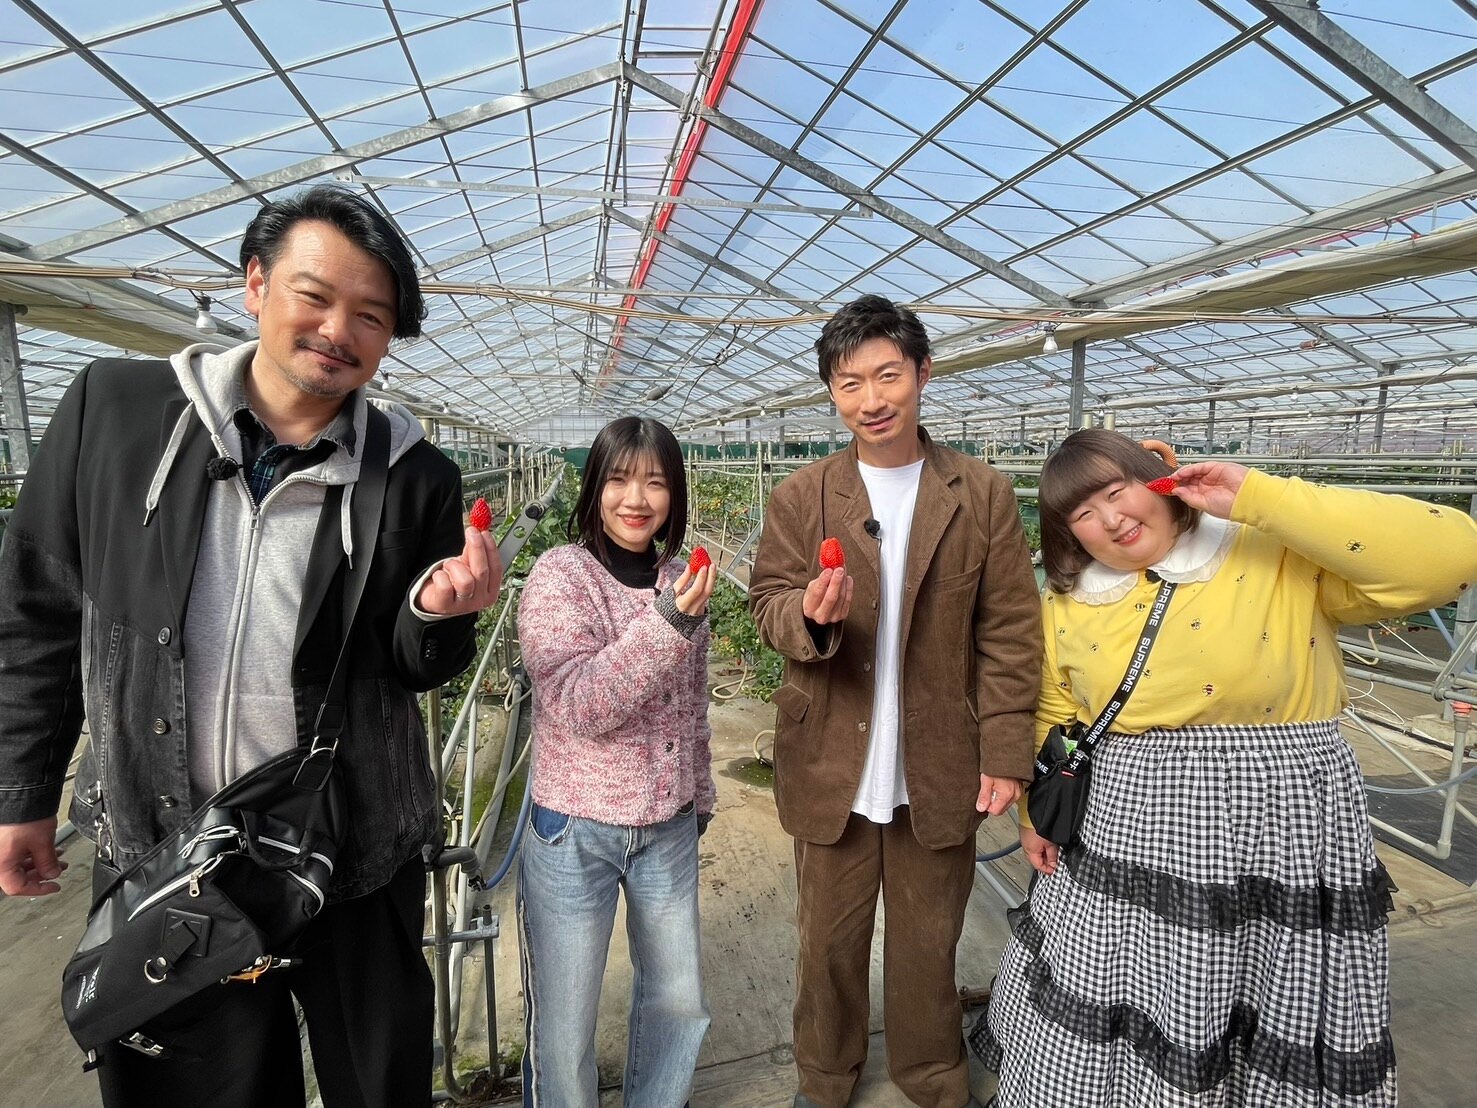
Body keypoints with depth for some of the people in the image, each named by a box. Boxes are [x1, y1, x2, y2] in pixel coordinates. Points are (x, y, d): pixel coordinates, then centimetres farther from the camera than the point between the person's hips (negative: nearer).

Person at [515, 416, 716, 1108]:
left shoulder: (680, 581, 1)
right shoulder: (559, 575, -14)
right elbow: (578, 708, -23)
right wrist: (666, 622, -32)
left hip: (670, 829, 5)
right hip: (574, 834, -4)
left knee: (679, 1000, 19)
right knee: (562, 1030, 10)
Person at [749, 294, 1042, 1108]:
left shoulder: (984, 496, -3)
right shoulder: (800, 497, -2)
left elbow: (1009, 633, -3)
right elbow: (768, 603, -3)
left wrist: (1006, 753, -7)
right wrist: (810, 612, -26)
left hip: (939, 768, 0)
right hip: (831, 765, 1)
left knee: (927, 943, 20)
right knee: (829, 939, 18)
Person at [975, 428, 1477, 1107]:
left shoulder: (1283, 559, -10)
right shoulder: (1067, 606, 2)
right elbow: (1053, 716, 12)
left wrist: (1259, 499, -24)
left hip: (1277, 831, -2)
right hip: (1126, 837, 3)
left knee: (1277, 1040, 14)